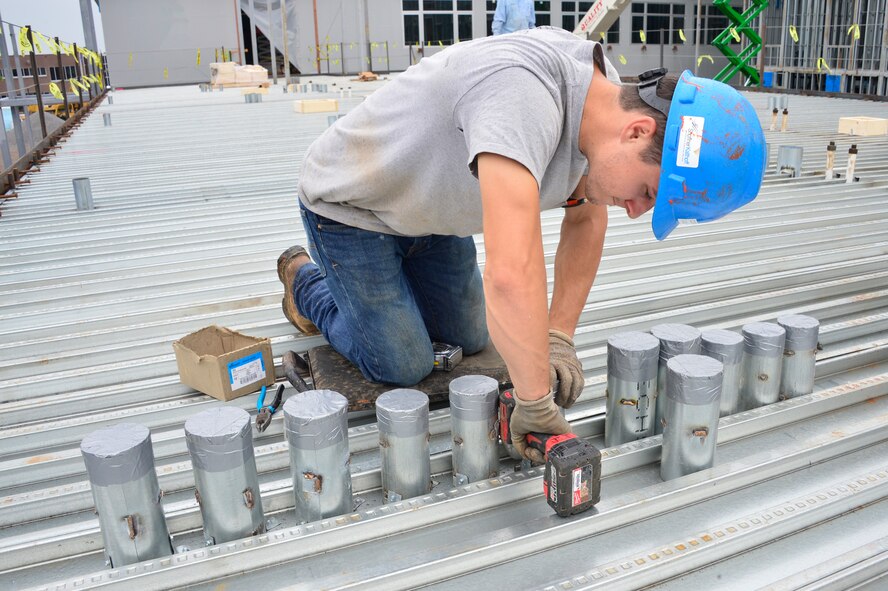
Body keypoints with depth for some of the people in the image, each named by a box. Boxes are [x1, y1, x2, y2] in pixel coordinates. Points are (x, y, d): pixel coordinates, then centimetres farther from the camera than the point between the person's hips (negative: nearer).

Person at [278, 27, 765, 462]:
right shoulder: (524, 94, -43)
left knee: (469, 340, 14)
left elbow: (586, 218, 1)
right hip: (351, 206, -7)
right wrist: (537, 405, -37)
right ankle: (306, 280, 23)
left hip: (428, 209, 7)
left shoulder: (604, 97, -14)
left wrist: (559, 337, -8)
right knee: (404, 367, 0)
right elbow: (512, 275, -51)